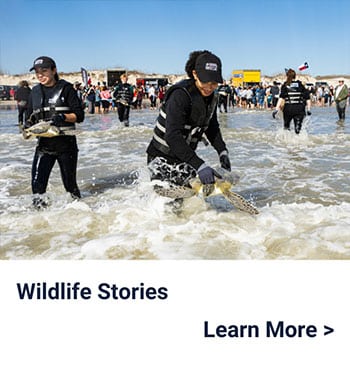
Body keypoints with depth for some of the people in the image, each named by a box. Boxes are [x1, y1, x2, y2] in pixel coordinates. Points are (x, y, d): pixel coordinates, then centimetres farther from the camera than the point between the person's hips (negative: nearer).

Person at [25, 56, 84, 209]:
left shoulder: (66, 88, -4)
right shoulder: (35, 91, 11)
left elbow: (79, 115, -7)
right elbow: (31, 116, 20)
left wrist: (63, 117, -25)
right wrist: (29, 124, -3)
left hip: (66, 143, -3)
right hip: (44, 144, 3)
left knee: (70, 183, 9)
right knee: (37, 184, -12)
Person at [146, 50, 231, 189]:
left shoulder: (211, 97, 1)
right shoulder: (180, 95, -25)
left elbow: (212, 127, 17)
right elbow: (172, 136, -34)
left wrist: (222, 151, -1)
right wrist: (199, 165, -41)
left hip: (185, 156, 8)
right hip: (162, 158, -8)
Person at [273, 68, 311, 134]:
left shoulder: (285, 85, 6)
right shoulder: (301, 85, 13)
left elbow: (281, 98, -8)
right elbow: (307, 97, 7)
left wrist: (277, 109, -12)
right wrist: (308, 109, 10)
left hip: (288, 108, -1)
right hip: (300, 108, 1)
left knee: (286, 126, 19)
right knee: (298, 128, 1)